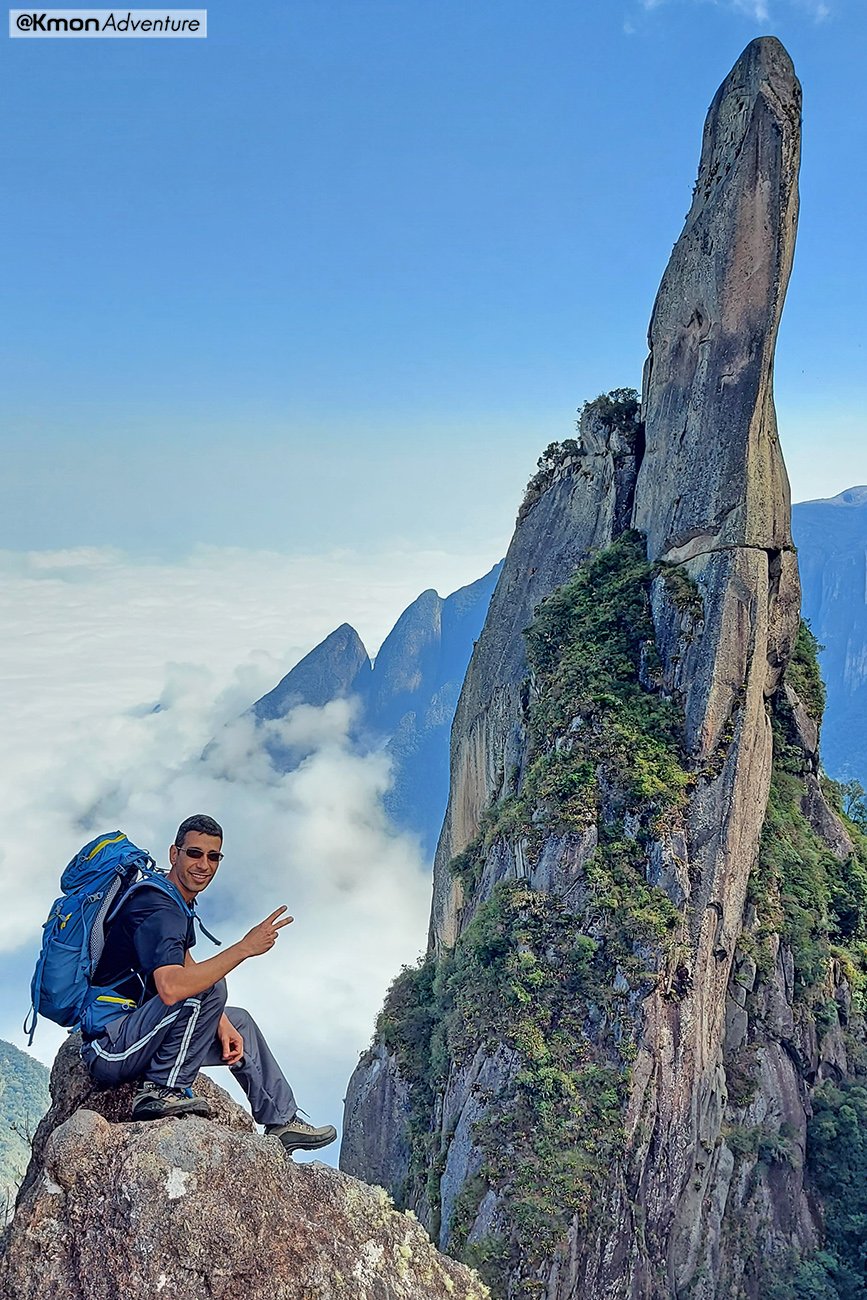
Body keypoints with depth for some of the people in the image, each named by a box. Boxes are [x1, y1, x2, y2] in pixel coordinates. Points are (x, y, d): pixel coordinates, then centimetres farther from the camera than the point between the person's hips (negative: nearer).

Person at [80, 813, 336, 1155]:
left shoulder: (177, 904, 11)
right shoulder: (157, 908, -22)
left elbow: (188, 970, 16)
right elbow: (171, 988, -37)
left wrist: (223, 1023, 1)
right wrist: (244, 948, -31)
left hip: (132, 1030, 10)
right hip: (109, 1048, -10)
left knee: (239, 1021, 17)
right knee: (208, 987, -26)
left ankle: (282, 1120, 25)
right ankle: (161, 1090, -15)